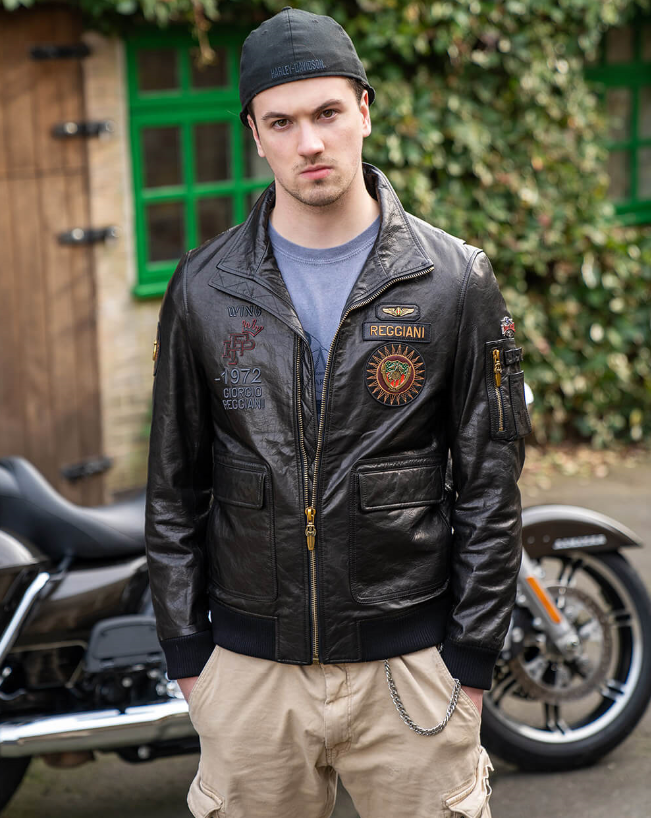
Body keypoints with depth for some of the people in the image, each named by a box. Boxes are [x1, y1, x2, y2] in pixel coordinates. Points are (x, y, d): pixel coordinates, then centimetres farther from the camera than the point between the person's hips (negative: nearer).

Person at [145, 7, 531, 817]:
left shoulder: (455, 280, -2)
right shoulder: (203, 289, 2)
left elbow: (490, 484, 0)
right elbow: (174, 489, 8)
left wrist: (473, 656, -3)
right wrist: (185, 650, 5)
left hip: (410, 665, -1)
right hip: (249, 670, 2)